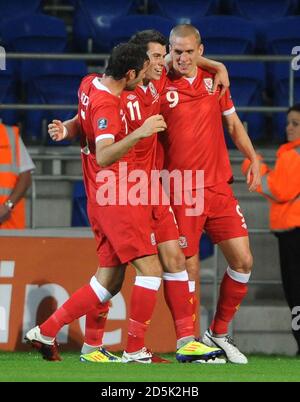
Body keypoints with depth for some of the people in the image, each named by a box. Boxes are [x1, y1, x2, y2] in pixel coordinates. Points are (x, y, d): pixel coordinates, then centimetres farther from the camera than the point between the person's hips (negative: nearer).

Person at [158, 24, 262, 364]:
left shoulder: (214, 81, 8)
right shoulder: (160, 88, -7)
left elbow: (233, 124, 20)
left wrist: (253, 159, 13)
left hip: (218, 187, 5)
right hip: (180, 193, -5)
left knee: (243, 260, 2)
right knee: (188, 270, -5)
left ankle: (218, 333, 16)